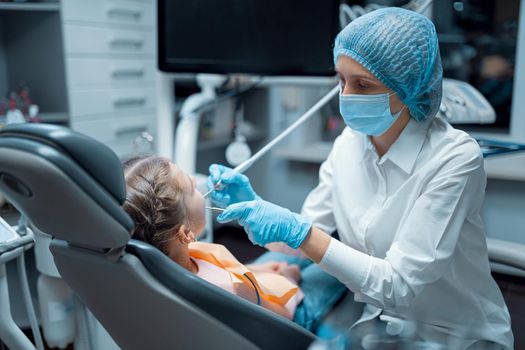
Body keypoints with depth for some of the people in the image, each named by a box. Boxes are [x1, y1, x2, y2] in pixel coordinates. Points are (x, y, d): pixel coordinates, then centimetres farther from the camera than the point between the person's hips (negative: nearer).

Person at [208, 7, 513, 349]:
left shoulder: (455, 158, -24)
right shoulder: (349, 142, -7)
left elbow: (398, 284, -26)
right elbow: (307, 238, -3)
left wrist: (295, 230, -32)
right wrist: (252, 203, -21)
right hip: (381, 321, 5)